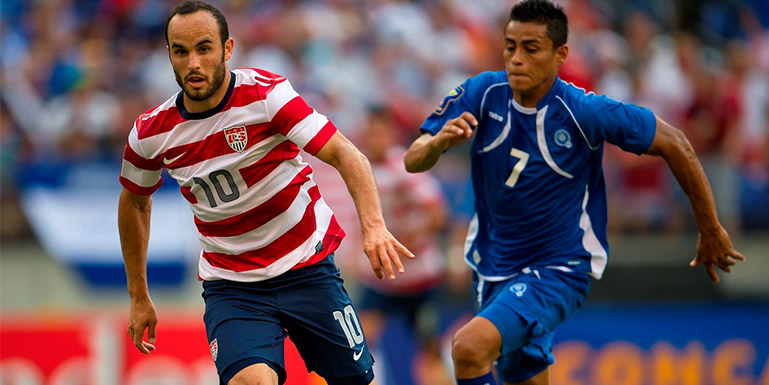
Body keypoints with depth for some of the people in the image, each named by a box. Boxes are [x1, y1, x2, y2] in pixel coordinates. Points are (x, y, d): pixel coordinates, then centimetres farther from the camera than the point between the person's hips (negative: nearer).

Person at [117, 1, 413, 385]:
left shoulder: (267, 93, -15)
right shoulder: (151, 133, -5)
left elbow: (344, 153, -24)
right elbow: (135, 202, 15)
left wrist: (373, 225, -41)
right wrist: (139, 298, 18)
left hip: (307, 267, 0)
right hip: (229, 285, 0)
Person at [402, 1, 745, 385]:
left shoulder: (585, 112, -20)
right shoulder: (481, 94, -9)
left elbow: (673, 145, -9)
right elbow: (413, 161, -13)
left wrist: (711, 231, -2)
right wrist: (439, 141, -38)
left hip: (558, 270, -6)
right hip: (493, 265, 6)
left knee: (469, 346, -28)